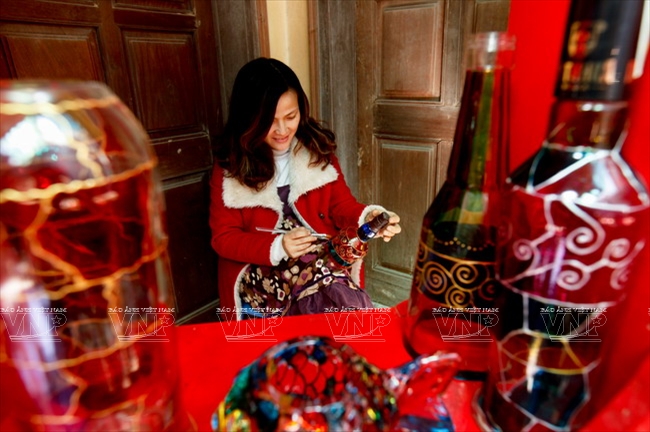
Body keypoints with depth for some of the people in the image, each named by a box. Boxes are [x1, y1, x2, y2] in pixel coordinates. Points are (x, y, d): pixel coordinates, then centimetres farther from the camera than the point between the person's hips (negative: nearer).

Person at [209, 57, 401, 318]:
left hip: (325, 258, 4)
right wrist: (277, 247, -19)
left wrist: (368, 217, -18)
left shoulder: (318, 147, 5)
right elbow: (224, 237, -2)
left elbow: (341, 204, 6)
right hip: (259, 269, -3)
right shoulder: (229, 165, -1)